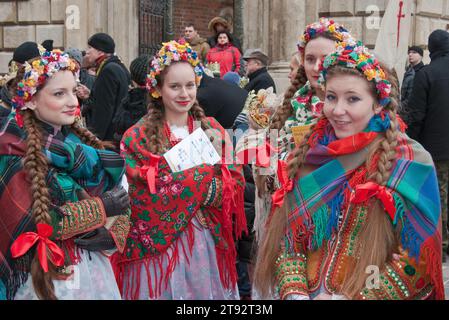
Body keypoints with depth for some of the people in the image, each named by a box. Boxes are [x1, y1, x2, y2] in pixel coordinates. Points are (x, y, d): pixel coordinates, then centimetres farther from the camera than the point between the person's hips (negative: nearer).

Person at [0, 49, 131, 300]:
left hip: (93, 265, 6)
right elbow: (33, 225, -22)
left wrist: (113, 235, -16)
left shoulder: (81, 141, 5)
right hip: (45, 276, -6)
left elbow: (120, 198, 4)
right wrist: (101, 207, -16)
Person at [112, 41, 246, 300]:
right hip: (158, 246, -3)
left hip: (206, 245, 3)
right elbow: (141, 194, -13)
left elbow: (236, 187, 0)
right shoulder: (137, 138, -2)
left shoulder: (212, 130, 7)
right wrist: (206, 176, -14)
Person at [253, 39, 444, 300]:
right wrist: (294, 292, -13)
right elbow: (288, 232, 2)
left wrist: (351, 297, -18)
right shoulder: (309, 154, 2)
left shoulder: (409, 163, -10)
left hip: (366, 295, -3)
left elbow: (418, 257, -12)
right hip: (307, 294, 3)